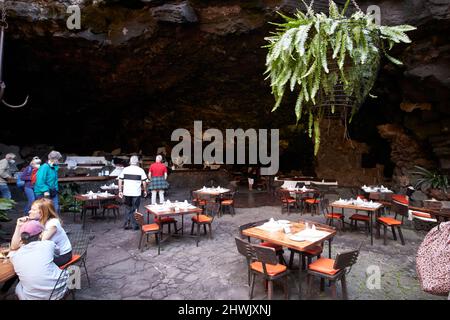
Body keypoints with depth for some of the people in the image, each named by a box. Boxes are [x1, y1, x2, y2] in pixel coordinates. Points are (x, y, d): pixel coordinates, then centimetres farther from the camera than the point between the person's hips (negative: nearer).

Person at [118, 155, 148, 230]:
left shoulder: (125, 169, 4)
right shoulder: (140, 170, -5)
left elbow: (120, 180, 3)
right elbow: (144, 182, -5)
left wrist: (120, 191, 8)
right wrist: (145, 191, 7)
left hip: (126, 192, 3)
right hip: (136, 193, -3)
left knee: (128, 208, 19)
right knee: (135, 209, 8)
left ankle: (126, 224, 19)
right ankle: (135, 225, 14)